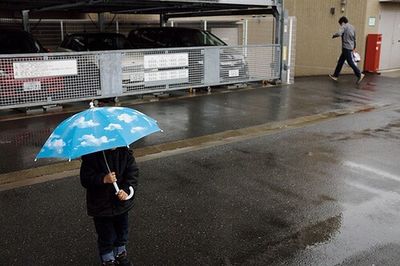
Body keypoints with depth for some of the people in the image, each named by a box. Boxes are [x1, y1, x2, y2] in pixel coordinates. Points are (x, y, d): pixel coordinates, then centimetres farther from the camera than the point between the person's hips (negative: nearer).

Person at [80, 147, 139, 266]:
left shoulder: (125, 151, -8)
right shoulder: (91, 155, -18)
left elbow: (133, 172, -9)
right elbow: (85, 179, -19)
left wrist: (126, 190, -24)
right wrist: (103, 179, -34)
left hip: (122, 202, 4)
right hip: (101, 206, -3)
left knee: (122, 232, 24)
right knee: (106, 237, 12)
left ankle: (121, 254, 50)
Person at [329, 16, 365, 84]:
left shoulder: (344, 26, -9)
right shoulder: (352, 27, 16)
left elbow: (339, 33, -28)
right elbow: (354, 38, 21)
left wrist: (334, 35, -6)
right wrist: (354, 47, 28)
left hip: (346, 47, -9)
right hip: (350, 47, 9)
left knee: (350, 62, -5)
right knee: (340, 61, 13)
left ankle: (359, 75, -3)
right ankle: (335, 76, 18)